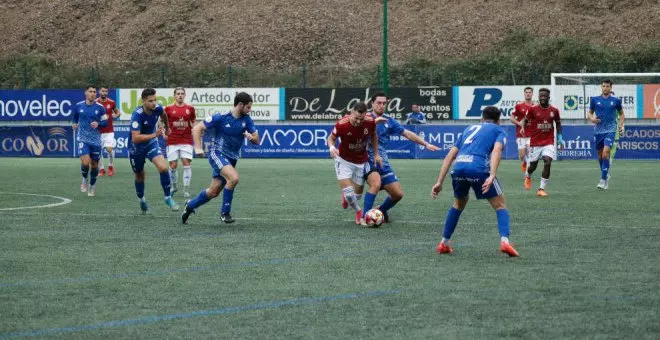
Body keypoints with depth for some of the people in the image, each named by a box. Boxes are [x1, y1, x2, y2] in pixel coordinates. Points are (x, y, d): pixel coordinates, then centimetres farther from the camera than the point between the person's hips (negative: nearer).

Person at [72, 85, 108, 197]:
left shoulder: (100, 107, -2)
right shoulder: (78, 106, 0)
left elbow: (105, 122, 2)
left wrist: (98, 123, -14)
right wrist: (74, 123, 8)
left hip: (95, 140, 1)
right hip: (83, 139, -1)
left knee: (94, 165, 9)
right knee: (85, 162, -21)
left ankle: (92, 186, 30)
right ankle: (84, 180, 8)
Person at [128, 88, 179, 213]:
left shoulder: (157, 108, -17)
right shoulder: (137, 115, -33)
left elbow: (163, 115, 11)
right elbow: (135, 138, -40)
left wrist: (167, 128, 29)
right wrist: (154, 135, -47)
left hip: (152, 143, 3)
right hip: (136, 147, -3)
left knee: (163, 167, -20)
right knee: (139, 176, 15)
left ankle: (168, 197, -5)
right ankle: (141, 200, 42)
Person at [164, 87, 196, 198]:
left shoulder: (190, 108, 6)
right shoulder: (168, 108, 1)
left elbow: (193, 122, 18)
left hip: (186, 141, 1)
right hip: (172, 142, -1)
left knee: (186, 163, -9)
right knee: (173, 165, -1)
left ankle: (186, 189, -4)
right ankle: (173, 186, 22)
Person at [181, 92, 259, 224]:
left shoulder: (246, 119, 1)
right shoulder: (221, 118, -14)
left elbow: (257, 141, 5)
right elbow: (197, 128, -9)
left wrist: (251, 137, -18)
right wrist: (198, 148, -18)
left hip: (231, 159, 6)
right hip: (217, 154, -6)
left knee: (214, 192, 7)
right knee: (234, 177, -29)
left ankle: (190, 205, 33)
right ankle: (225, 212, -15)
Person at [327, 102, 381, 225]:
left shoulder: (370, 122, -19)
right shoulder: (342, 124, -28)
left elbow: (373, 136, 4)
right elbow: (331, 138, -9)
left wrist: (376, 154, 5)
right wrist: (332, 147, -30)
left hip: (361, 162, 3)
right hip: (344, 160, -2)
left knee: (356, 194, 3)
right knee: (348, 191, -14)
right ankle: (359, 212, 16)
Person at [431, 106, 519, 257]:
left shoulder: (470, 128, 34)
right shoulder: (499, 130, 20)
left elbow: (450, 155, 26)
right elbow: (496, 150, -4)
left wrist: (439, 182, 24)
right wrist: (492, 176, -16)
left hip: (458, 167, 4)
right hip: (479, 168, -4)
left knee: (458, 204, 30)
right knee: (500, 205, 9)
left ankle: (444, 244, 31)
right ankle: (504, 241, -11)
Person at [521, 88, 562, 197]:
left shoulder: (554, 110, 0)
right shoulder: (533, 109, -6)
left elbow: (558, 123, 14)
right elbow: (526, 119, 10)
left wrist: (559, 137, 11)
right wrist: (523, 128, -3)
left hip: (549, 142, 0)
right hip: (535, 142, 0)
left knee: (547, 163, -18)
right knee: (533, 166, 8)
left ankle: (541, 189, -10)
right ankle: (528, 176, 46)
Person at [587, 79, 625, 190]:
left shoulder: (616, 100, 2)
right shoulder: (595, 100, 4)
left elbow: (621, 113, 16)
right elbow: (590, 113, 14)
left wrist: (621, 125, 1)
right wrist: (591, 118, -8)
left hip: (610, 130, -3)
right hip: (598, 130, 3)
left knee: (606, 153, -19)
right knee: (600, 155, 10)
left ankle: (603, 180, -18)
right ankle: (606, 175, 32)